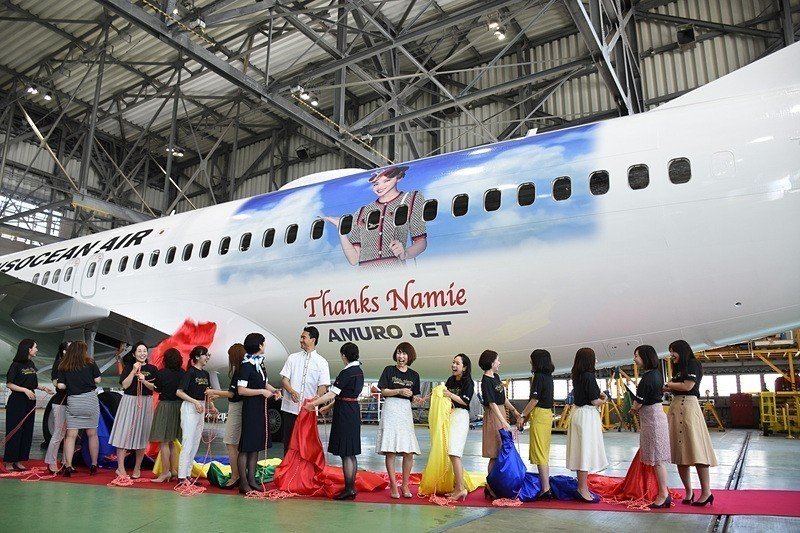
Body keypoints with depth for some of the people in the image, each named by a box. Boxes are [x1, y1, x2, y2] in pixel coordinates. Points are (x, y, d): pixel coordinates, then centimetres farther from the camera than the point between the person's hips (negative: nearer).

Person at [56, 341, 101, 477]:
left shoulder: (63, 366, 4)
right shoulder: (90, 363, 1)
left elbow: (61, 385, -3)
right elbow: (97, 380, -1)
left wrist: (71, 385, 17)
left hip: (72, 401, 1)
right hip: (90, 399, -1)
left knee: (71, 435, 6)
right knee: (92, 434, 8)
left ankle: (68, 466, 1)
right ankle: (94, 465, 14)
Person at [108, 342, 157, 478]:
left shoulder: (152, 369, 6)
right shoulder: (128, 367, 3)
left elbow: (154, 387, -1)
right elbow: (125, 385, -7)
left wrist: (144, 381, -17)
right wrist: (134, 371, -13)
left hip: (145, 403, 1)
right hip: (129, 401, -1)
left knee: (142, 435, 5)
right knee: (124, 433, -6)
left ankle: (137, 468, 15)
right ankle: (120, 468, 0)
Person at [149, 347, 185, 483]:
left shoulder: (161, 373, -12)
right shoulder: (183, 373, -3)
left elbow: (157, 390, 0)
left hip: (165, 405, -5)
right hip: (179, 406, 5)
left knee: (163, 442, 1)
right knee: (171, 441, 17)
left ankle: (165, 472, 2)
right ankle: (173, 470, 21)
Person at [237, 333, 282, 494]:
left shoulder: (260, 363, 11)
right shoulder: (246, 365, -13)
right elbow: (241, 390, -19)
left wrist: (274, 390, 4)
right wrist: (262, 392, -18)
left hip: (260, 409, 9)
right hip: (250, 409, -9)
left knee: (256, 446, 12)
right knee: (246, 446, -2)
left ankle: (251, 479, 21)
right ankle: (243, 483, 5)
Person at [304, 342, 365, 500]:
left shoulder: (346, 373, -16)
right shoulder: (359, 371, 11)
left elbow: (332, 394, -19)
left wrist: (313, 404, -12)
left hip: (344, 413, -9)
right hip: (355, 411, 9)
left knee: (346, 454, -4)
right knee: (352, 454, 13)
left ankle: (349, 489, 0)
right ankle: (351, 487, 19)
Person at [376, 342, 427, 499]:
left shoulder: (414, 375, 11)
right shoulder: (389, 370, 4)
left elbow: (414, 397, 13)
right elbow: (383, 391, 0)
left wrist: (418, 400, -9)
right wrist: (399, 391, -13)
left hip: (406, 412, 3)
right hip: (391, 410, -3)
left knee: (409, 452, -1)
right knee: (390, 451, -5)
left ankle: (405, 485, 13)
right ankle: (393, 486, 5)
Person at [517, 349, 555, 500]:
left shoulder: (539, 376, -14)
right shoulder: (548, 376, 13)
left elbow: (535, 400, -16)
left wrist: (522, 416, -9)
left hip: (539, 414, -10)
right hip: (548, 413, 10)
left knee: (539, 452, -7)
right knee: (544, 452, 16)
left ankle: (546, 489, -7)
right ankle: (545, 483, 24)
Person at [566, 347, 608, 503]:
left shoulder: (577, 376, 10)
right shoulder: (589, 376, -17)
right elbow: (594, 401, -16)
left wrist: (598, 394, 8)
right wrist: (604, 400, 3)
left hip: (579, 412, 9)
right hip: (587, 415, -9)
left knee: (581, 451, 14)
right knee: (586, 450, -3)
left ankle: (582, 487, 23)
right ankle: (583, 489, 2)